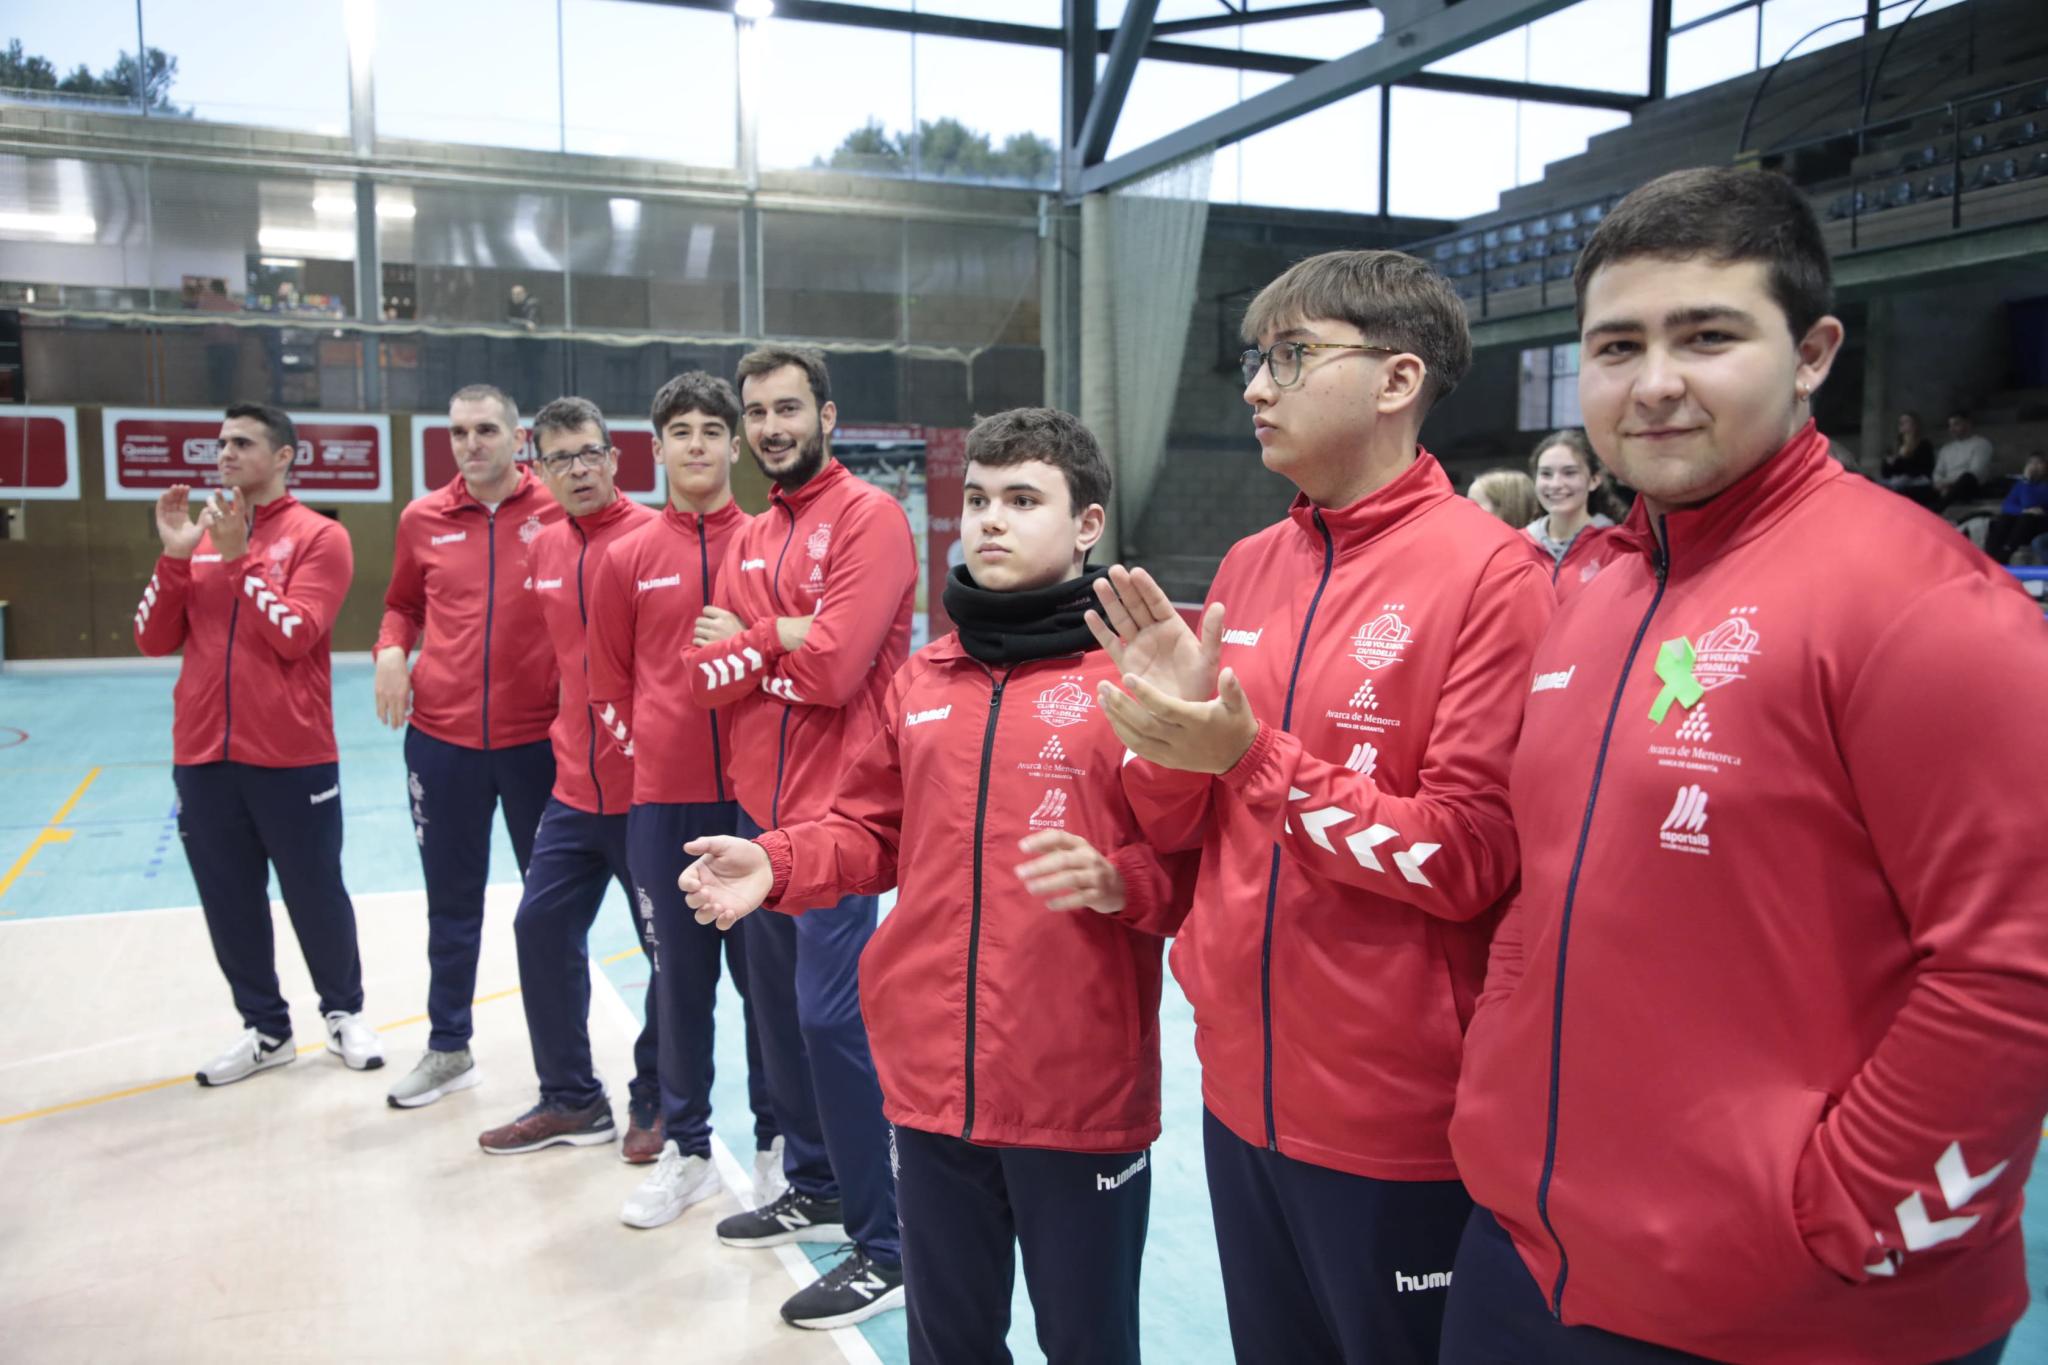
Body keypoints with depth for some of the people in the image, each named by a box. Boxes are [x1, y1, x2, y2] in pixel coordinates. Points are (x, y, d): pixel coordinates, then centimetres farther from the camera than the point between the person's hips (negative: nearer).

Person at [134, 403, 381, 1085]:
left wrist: (239, 555, -17)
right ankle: (265, 1028, 22)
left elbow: (296, 635, -16)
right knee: (229, 901, 9)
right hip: (203, 756, 5)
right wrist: (176, 556, -6)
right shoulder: (199, 533, 11)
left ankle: (344, 1012, 24)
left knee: (315, 893, 5)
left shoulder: (318, 537, -3)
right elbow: (153, 641, 5)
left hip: (292, 757, -4)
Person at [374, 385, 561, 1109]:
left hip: (537, 736, -2)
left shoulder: (559, 511, -5)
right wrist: (390, 649, -2)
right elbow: (403, 605, 18)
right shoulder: (422, 519, 4)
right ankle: (448, 1048, 32)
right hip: (440, 737, 3)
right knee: (451, 903, 15)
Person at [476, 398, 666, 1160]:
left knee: (668, 947, 5)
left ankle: (655, 1104, 24)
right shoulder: (543, 548, 7)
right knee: (541, 928, 11)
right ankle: (570, 1098, 27)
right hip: (575, 786, 7)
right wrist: (569, 732, 13)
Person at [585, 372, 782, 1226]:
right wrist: (641, 750, 2)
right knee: (680, 977, 10)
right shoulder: (626, 559, 5)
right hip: (663, 801, 2)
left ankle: (777, 1144, 22)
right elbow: (607, 683, 12)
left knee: (763, 971, 7)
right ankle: (685, 1149, 24)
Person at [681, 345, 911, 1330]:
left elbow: (836, 663, -21)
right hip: (759, 807, 8)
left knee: (831, 1015, -8)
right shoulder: (749, 540, 14)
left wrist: (749, 638, -5)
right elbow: (704, 675, 4)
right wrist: (783, 644, -14)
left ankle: (885, 1249, 5)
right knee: (777, 1006, 15)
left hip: (835, 810, -8)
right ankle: (816, 1190, 33)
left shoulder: (867, 516, -10)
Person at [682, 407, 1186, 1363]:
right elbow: (875, 832, 15)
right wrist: (775, 865, -2)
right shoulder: (921, 679, 8)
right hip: (931, 1082, 5)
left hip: (1082, 1093, -5)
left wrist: (1114, 882, -30)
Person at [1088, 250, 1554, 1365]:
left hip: (1398, 1116, -6)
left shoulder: (1487, 572, -13)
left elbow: (1467, 860, -17)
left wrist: (1253, 757, -23)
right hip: (1241, 1081, 6)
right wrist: (1169, 725, -11)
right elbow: (1178, 831, 9)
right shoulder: (1248, 569, 4)